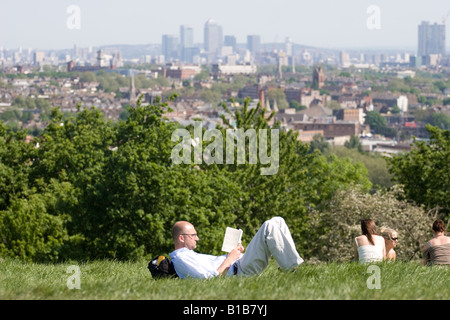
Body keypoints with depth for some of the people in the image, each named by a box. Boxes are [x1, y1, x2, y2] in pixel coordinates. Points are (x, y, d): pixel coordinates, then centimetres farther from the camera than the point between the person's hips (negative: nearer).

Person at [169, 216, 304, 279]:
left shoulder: (187, 255, 26)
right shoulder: (180, 258, -9)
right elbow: (208, 278, -21)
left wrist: (234, 252, 11)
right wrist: (228, 260, -13)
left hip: (239, 264, 11)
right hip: (240, 272, -11)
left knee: (277, 222, 5)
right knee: (269, 227, -21)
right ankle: (293, 270, -20)